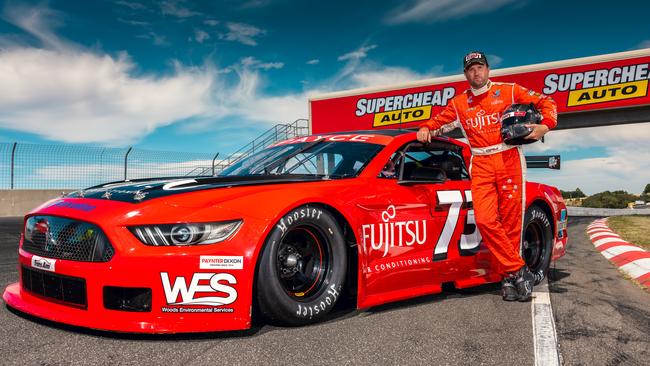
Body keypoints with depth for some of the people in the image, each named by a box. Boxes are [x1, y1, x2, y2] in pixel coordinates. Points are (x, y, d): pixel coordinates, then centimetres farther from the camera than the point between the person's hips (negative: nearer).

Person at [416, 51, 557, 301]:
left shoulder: (509, 91, 9)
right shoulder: (459, 103, 16)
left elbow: (545, 102, 12)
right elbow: (439, 121, 25)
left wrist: (545, 125, -5)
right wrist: (426, 129, 3)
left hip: (509, 160, -2)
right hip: (480, 165, 2)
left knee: (511, 222, -4)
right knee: (485, 220, -15)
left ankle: (509, 277, 5)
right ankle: (519, 271, -6)